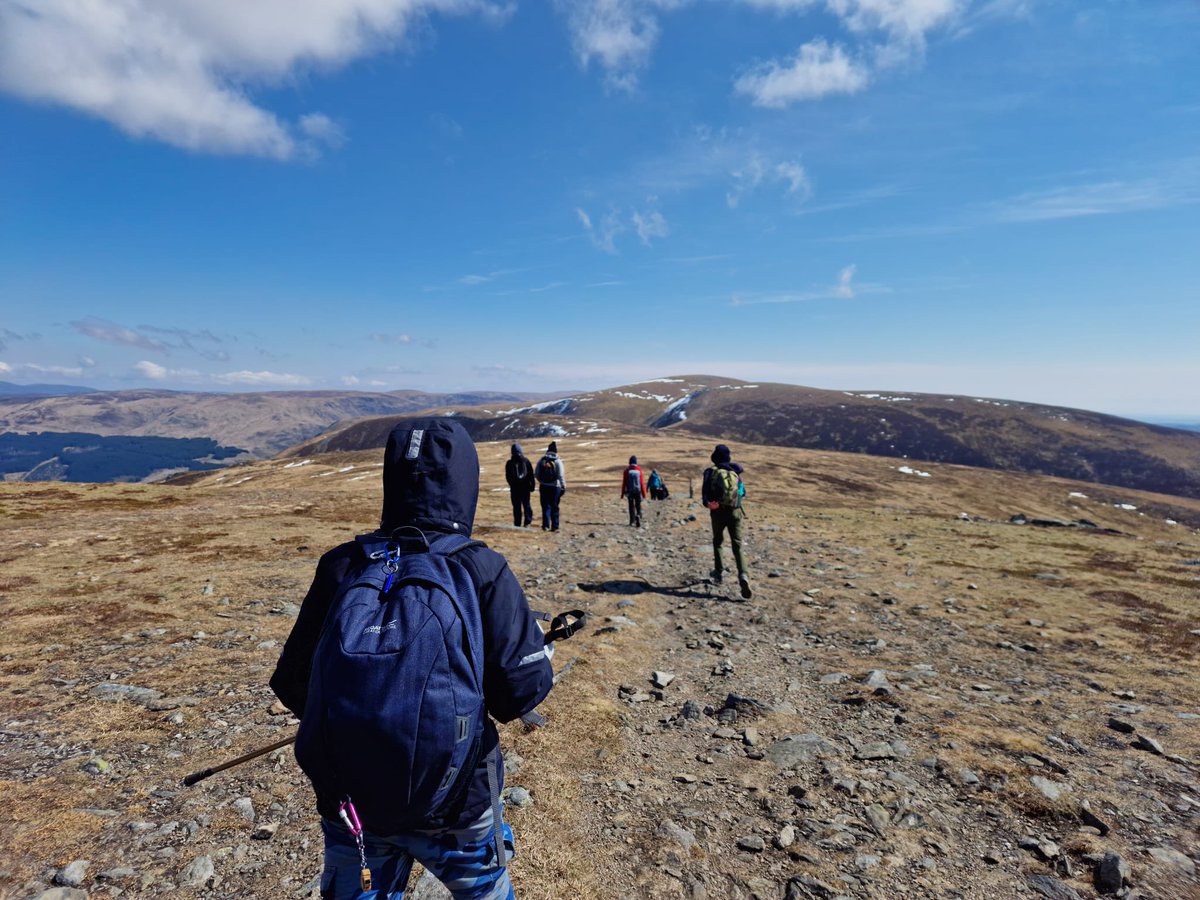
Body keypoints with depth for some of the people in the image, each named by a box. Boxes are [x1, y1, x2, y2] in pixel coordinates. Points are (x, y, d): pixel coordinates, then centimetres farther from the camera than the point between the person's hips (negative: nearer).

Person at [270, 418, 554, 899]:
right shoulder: (481, 571, -20)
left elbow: (292, 686, -5)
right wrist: (540, 647, 0)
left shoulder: (341, 566, -12)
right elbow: (522, 689, -21)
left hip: (350, 799, 2)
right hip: (454, 801, -1)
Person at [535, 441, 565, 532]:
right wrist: (564, 487, -4)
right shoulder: (558, 462, -9)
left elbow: (537, 475, 3)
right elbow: (561, 476, -12)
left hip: (543, 487, 2)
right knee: (554, 507, 9)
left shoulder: (541, 461, 0)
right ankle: (554, 526, 12)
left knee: (546, 506, 8)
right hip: (555, 487, -1)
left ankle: (546, 525, -3)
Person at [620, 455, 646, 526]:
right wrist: (644, 493, 5)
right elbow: (642, 482, -3)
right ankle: (638, 516, -21)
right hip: (638, 490, 0)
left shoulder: (627, 470, -4)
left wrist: (622, 493, 3)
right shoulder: (639, 470, -3)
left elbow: (624, 482, -3)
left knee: (631, 506, 10)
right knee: (638, 506, 6)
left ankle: (632, 521, 10)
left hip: (630, 491, 0)